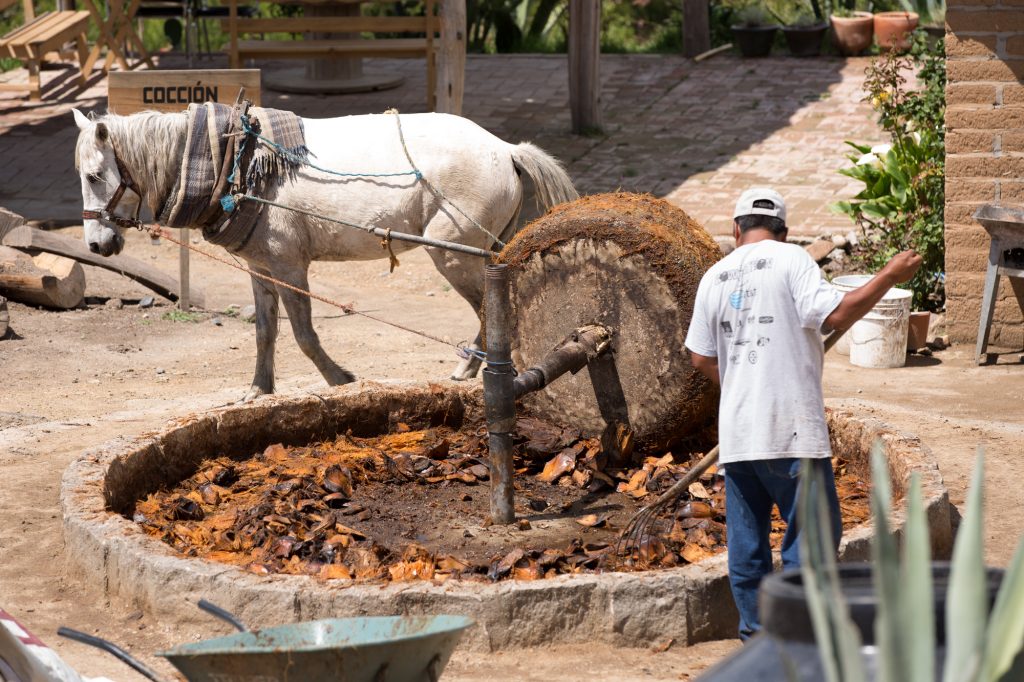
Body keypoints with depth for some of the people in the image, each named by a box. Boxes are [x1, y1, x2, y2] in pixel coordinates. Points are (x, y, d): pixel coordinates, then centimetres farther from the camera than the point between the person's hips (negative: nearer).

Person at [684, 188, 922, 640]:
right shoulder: (790, 259, -3)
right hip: (791, 431, -5)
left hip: (736, 433, 6)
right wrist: (889, 276, -8)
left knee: (746, 539, 12)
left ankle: (756, 632, 17)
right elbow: (833, 315, -16)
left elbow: (700, 358, 13)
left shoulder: (715, 276, 13)